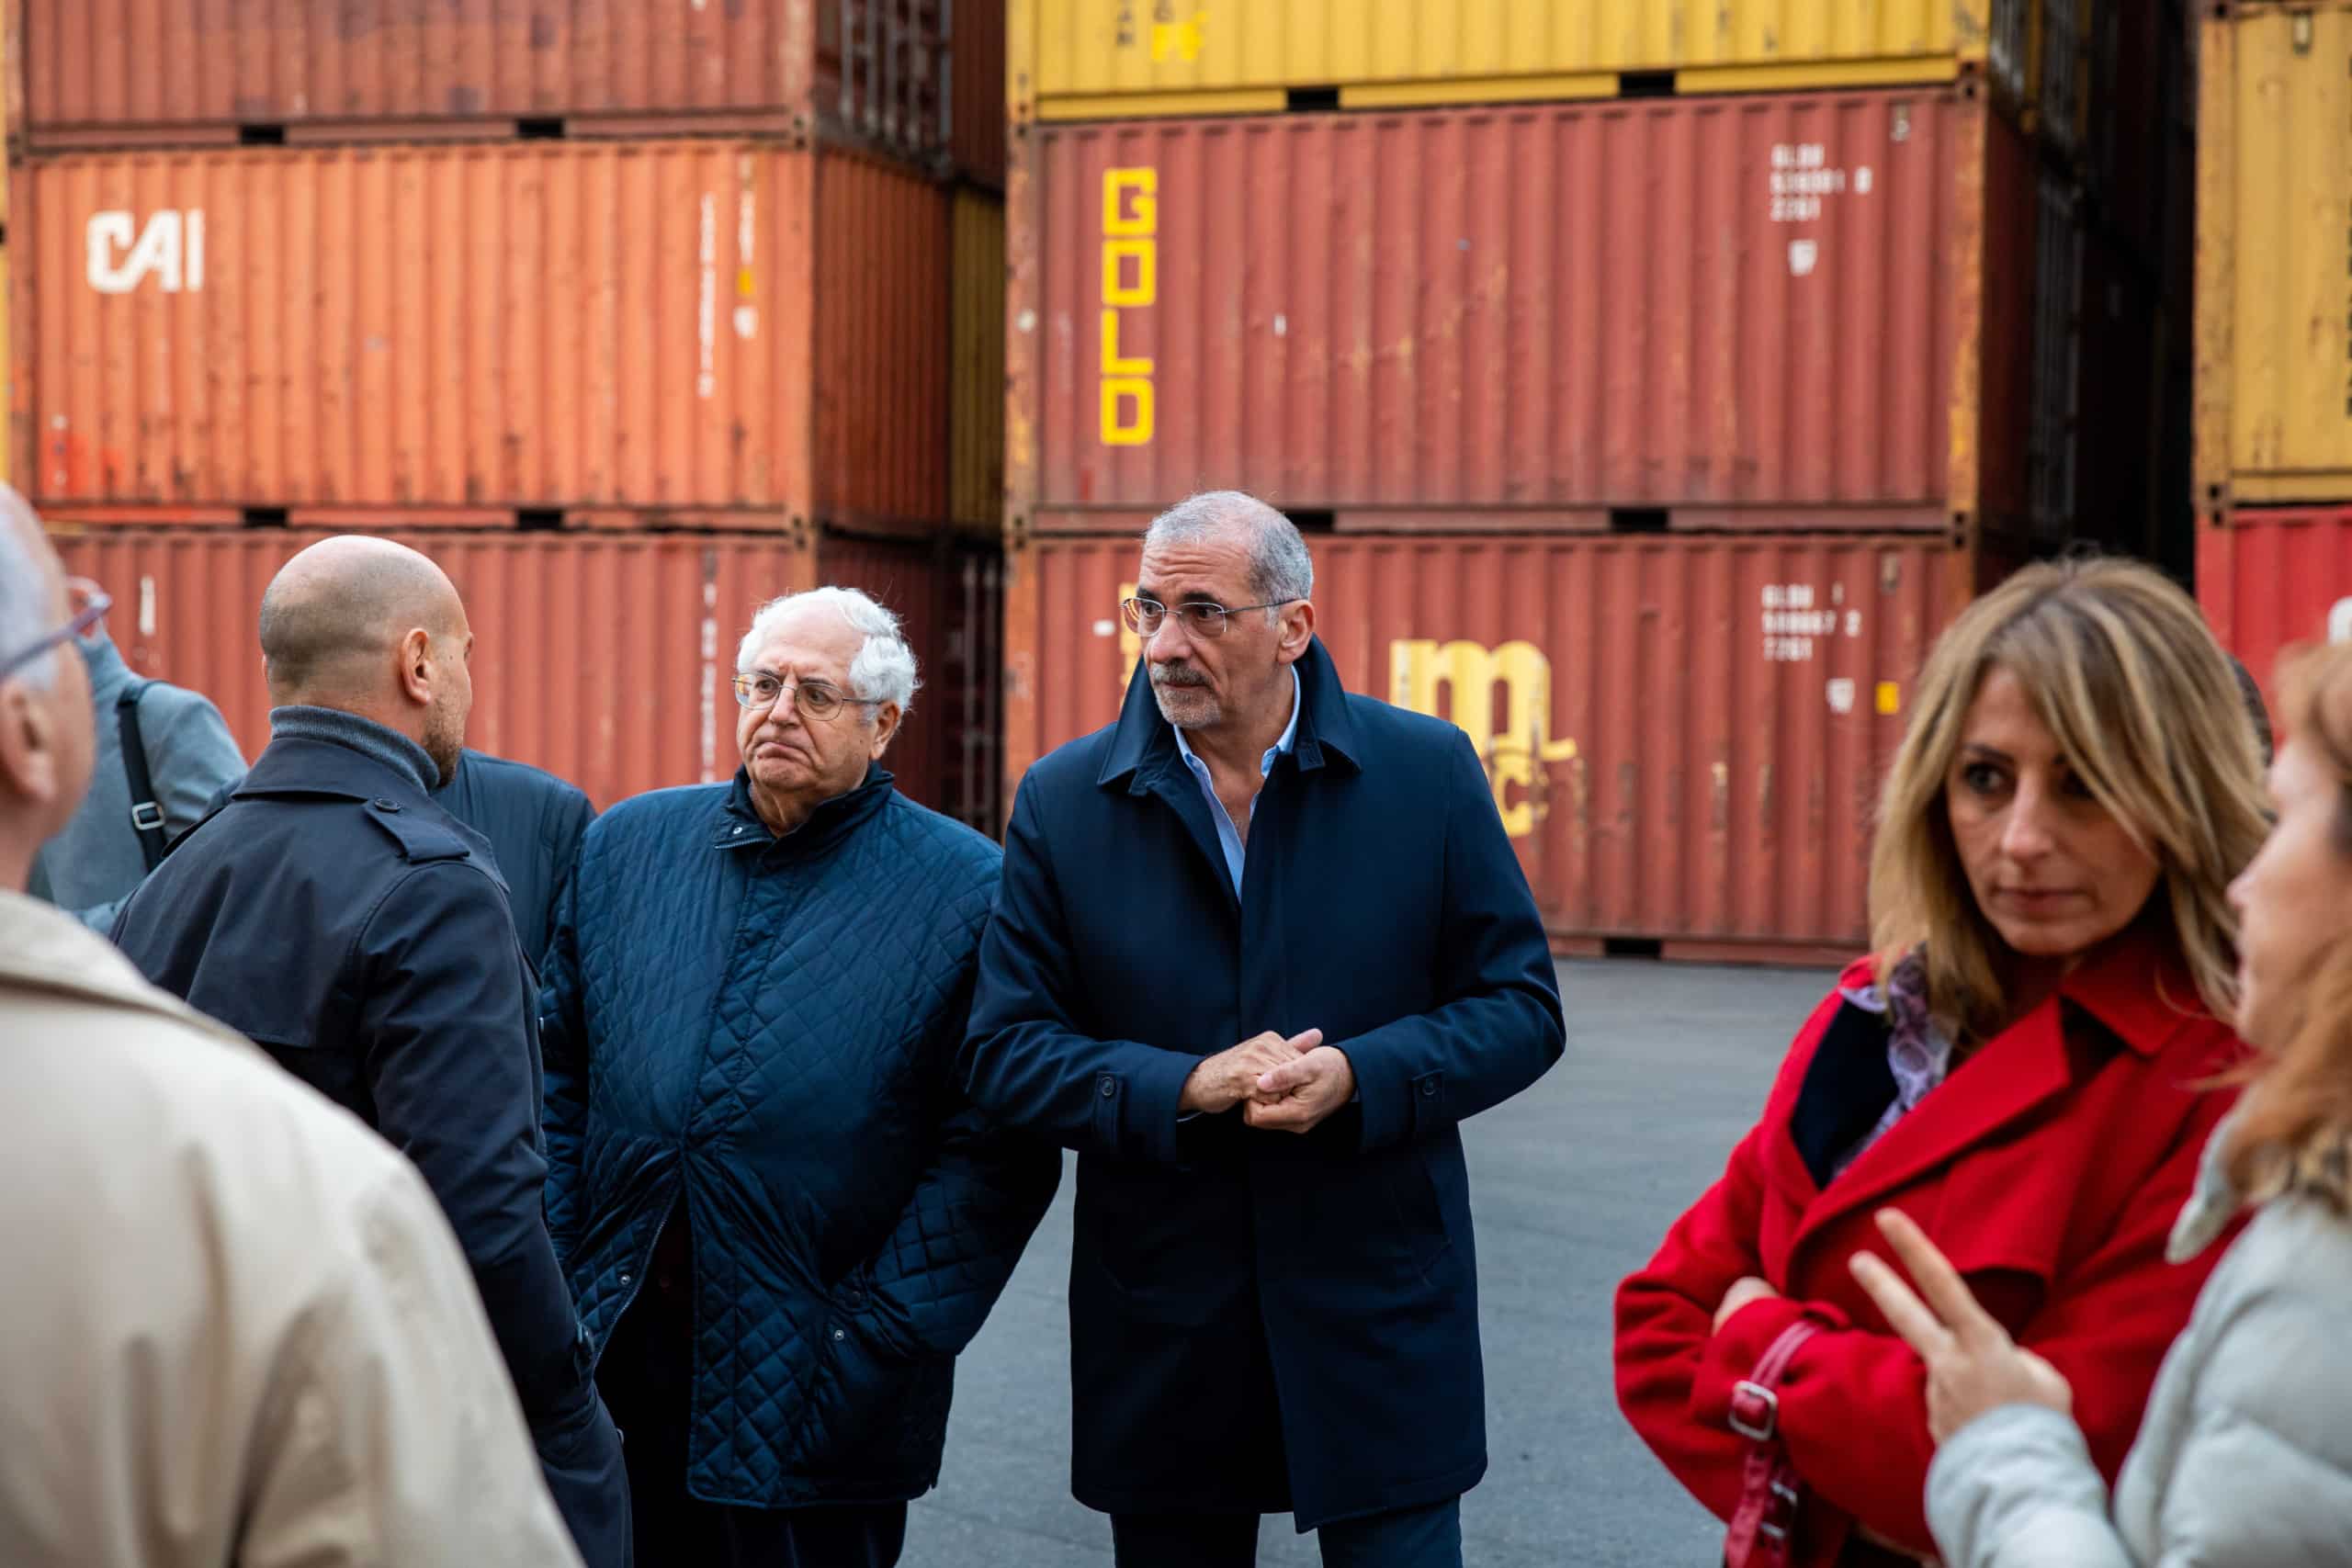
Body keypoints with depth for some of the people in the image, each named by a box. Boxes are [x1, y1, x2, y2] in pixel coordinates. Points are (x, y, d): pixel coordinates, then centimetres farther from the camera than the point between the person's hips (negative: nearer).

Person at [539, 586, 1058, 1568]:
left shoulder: (965, 891, -5)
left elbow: (995, 1153, -9)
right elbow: (555, 1073, 10)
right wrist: (552, 1291, 2)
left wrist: (874, 1345, -13)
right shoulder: (627, 846, 8)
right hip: (618, 1368, 4)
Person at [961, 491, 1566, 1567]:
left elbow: (1520, 1009, 0)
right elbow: (1004, 1051, -2)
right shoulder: (1064, 802, -1)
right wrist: (1186, 1088, -19)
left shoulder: (1426, 772, -2)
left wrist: (1357, 1077, -18)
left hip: (1380, 1313, -1)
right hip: (1161, 1331, 1)